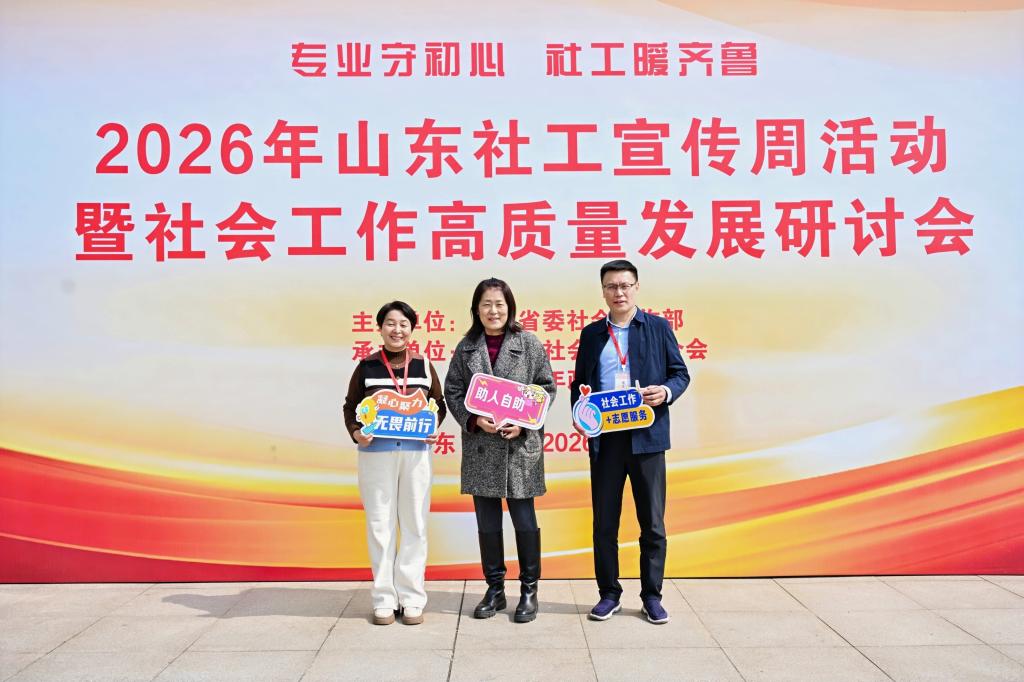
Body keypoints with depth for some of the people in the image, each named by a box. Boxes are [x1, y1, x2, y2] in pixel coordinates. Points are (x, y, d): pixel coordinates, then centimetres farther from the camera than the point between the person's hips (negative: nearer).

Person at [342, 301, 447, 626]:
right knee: (380, 523, 4)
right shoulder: (366, 366, 5)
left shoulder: (423, 365, 7)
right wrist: (355, 432, -11)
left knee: (414, 524, 5)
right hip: (375, 452, -1)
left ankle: (412, 599, 15)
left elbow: (439, 404, 11)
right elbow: (350, 406, 7)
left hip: (416, 451, 1)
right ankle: (384, 599, 13)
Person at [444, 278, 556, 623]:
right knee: (487, 521, 10)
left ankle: (529, 590, 19)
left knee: (524, 519, 4)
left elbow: (547, 388, 0)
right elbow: (452, 391, 7)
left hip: (521, 444, -2)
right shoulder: (466, 347, 6)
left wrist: (523, 423, -12)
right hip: (480, 446, 3)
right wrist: (474, 420, -10)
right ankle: (494, 589, 24)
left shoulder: (529, 343, 0)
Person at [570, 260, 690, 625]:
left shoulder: (658, 327, 5)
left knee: (652, 522, 5)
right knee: (604, 522, 7)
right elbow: (579, 382, 14)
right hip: (604, 437, 2)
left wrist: (666, 391, -15)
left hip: (647, 436, -2)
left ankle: (652, 595, 18)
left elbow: (680, 373, 6)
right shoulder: (592, 333, 11)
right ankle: (609, 593, 21)